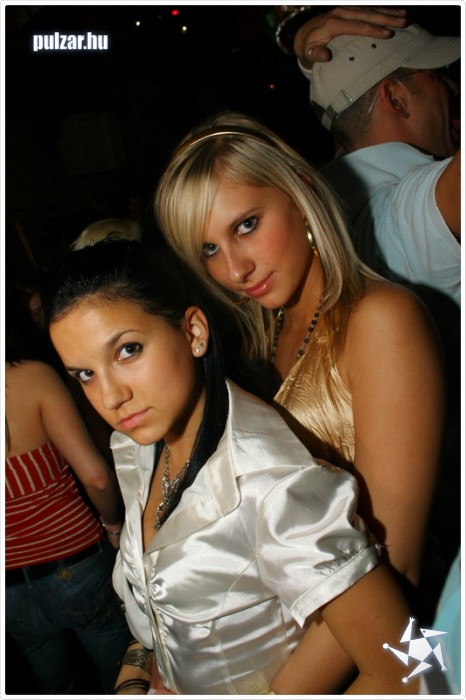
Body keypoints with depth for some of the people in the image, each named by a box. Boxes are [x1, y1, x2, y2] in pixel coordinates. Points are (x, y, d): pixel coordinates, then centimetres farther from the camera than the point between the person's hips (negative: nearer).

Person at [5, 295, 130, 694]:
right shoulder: (33, 376, -16)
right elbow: (95, 476, -21)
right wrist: (113, 524, -2)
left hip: (11, 591, 4)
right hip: (77, 567, -3)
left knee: (61, 687, 27)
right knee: (122, 679, 21)